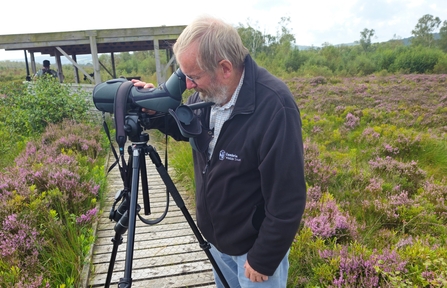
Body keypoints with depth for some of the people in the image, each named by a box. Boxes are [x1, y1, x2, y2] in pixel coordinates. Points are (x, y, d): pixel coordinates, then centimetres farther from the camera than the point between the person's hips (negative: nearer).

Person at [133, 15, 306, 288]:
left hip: (256, 244, -7)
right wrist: (154, 111, -9)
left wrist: (263, 259, -16)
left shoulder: (274, 107, -31)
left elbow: (287, 201, -26)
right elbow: (186, 128, 11)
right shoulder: (210, 92, -10)